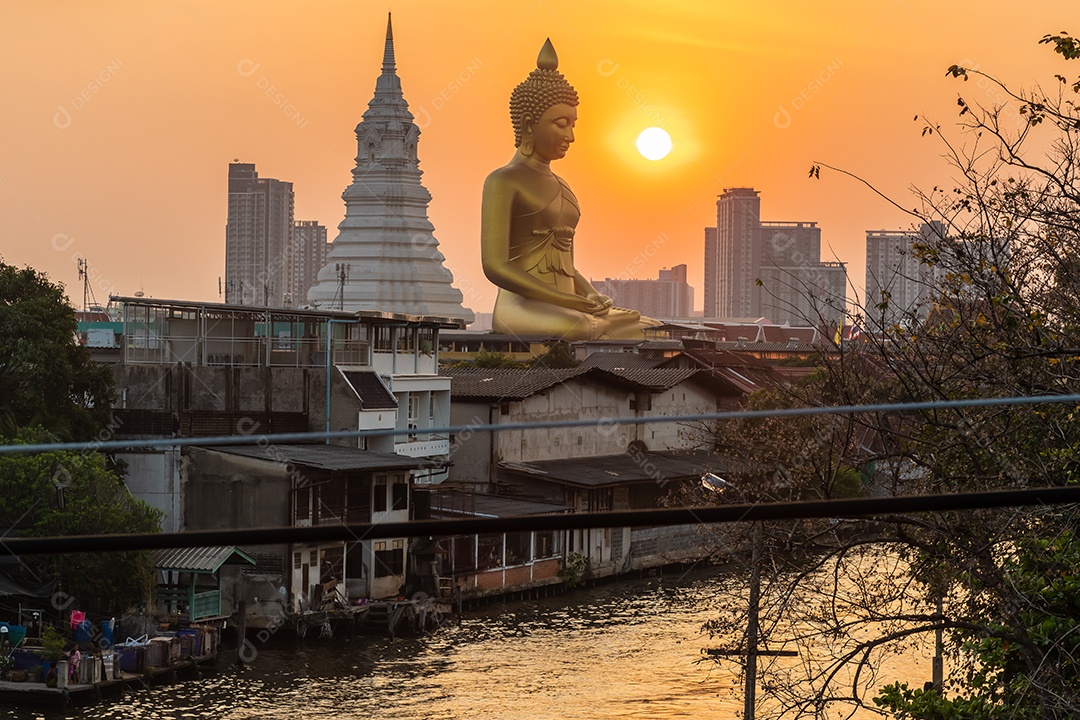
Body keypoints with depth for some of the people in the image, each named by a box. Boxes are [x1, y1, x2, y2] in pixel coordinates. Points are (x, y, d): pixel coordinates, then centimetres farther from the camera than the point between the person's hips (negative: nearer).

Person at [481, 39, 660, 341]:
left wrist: (594, 298, 2)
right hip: (521, 308, -8)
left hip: (564, 313, 8)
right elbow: (495, 266, -14)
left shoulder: (559, 187, 24)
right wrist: (573, 302, -20)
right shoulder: (502, 182, -2)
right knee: (593, 330, -37)